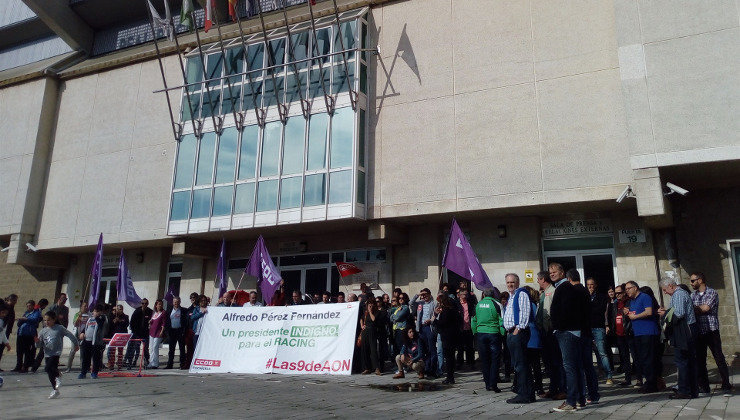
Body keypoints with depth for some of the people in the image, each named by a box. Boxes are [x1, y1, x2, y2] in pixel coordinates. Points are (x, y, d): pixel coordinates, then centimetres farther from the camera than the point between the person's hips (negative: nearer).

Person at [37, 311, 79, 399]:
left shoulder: (60, 328, -4)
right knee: (51, 374, 10)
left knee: (48, 369, -23)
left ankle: (58, 376, 7)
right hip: (47, 354, 5)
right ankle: (55, 390, 23)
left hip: (56, 353, -5)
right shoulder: (43, 331, 7)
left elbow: (70, 335, 5)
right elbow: (40, 345, 7)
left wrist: (76, 344, 12)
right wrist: (38, 341, -15)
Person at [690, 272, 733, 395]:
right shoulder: (693, 295, 14)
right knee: (700, 360, 7)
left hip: (711, 330, -5)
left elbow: (705, 308, -14)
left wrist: (693, 308, -2)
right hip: (698, 332, 5)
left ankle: (726, 386, 8)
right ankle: (704, 387, 14)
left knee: (719, 358, -1)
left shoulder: (712, 293, -3)